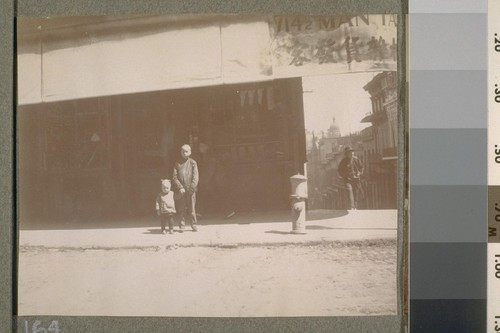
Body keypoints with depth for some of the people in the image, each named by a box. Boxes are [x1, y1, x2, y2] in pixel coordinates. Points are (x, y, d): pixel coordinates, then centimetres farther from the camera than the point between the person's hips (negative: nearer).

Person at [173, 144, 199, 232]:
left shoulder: (193, 163, 4)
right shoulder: (177, 164, 7)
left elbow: (196, 176, -1)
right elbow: (175, 177, 3)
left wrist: (192, 187, -12)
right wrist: (180, 187, -8)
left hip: (191, 189, -1)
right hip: (181, 190, 1)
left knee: (192, 208, 0)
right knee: (181, 209, 2)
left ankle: (194, 225, 10)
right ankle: (182, 226, 9)